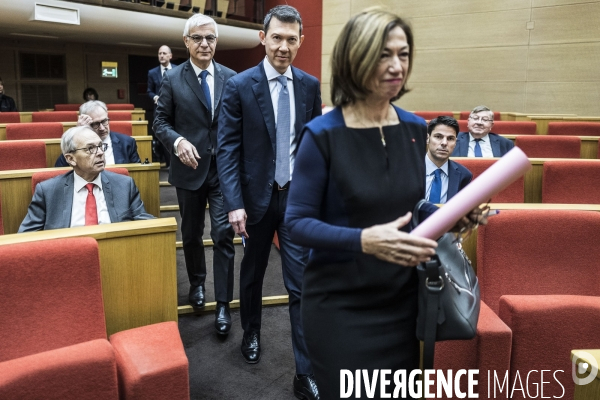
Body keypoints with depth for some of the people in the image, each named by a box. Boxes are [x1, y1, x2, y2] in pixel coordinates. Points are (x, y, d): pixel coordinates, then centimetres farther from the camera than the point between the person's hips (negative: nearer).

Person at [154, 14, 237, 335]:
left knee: (223, 234, -4)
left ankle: (223, 304, 7)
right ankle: (197, 283, 41)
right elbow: (160, 122, 0)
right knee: (191, 233, 16)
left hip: (225, 169, 0)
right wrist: (177, 141, -20)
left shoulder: (231, 78, 2)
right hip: (190, 168, 1)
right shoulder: (172, 79, -1)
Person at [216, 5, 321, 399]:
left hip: (299, 197, 1)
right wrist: (235, 203, -16)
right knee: (253, 274, 19)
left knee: (302, 284, 0)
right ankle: (252, 333, 46)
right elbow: (228, 149, -9)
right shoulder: (240, 86, -7)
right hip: (257, 196, -1)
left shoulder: (310, 85, 2)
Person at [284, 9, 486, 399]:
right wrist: (364, 240, -30)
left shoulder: (415, 129, 1)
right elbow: (298, 222, -16)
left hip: (401, 299, 5)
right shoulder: (323, 134, -16)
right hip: (341, 306, -5)